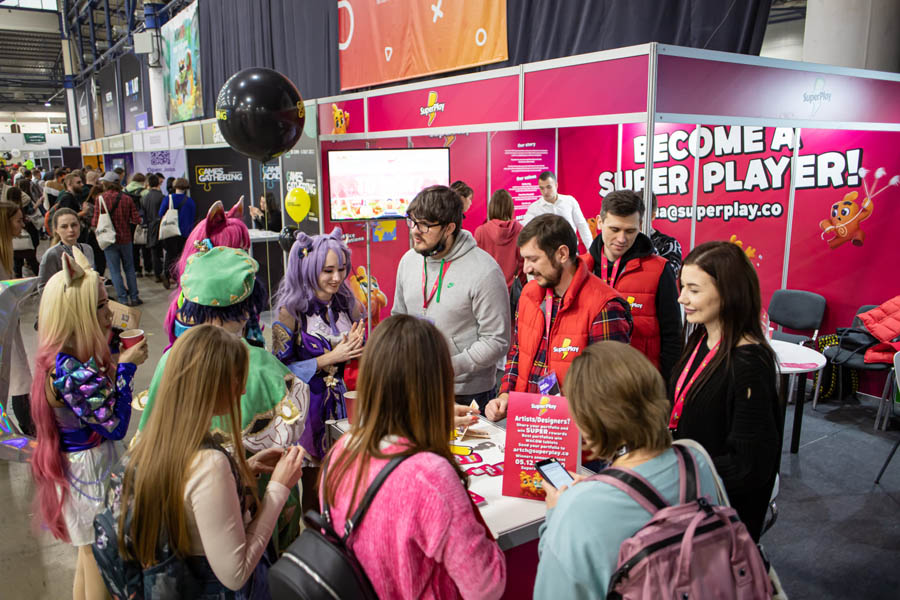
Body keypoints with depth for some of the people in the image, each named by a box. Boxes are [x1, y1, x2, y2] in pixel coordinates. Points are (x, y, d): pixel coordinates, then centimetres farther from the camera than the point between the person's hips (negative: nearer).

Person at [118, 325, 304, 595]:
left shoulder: (149, 441, -8)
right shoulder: (209, 463, -33)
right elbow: (235, 574, -27)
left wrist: (245, 468, 1)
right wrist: (278, 487, -22)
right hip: (218, 588, -7)